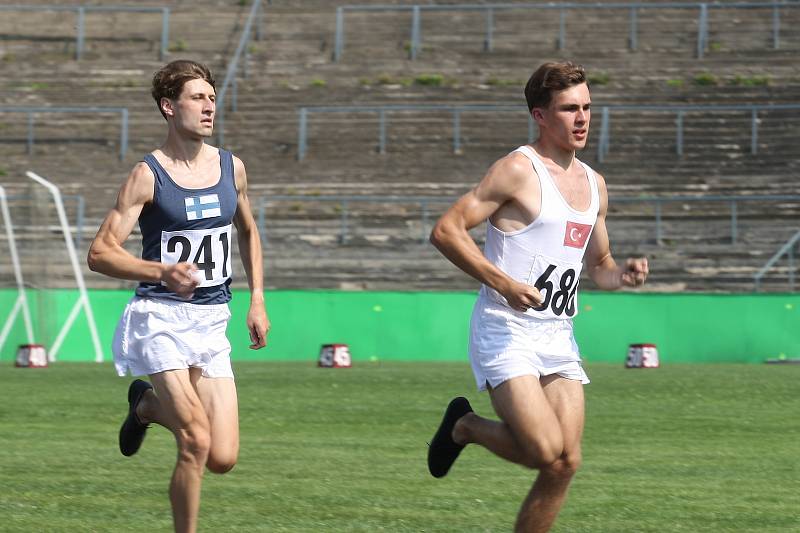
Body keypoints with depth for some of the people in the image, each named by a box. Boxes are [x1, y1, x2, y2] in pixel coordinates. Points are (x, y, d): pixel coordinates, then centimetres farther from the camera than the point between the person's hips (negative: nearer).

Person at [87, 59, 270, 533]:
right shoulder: (148, 175, -7)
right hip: (161, 319, -5)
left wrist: (258, 300, 16)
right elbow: (101, 253, -11)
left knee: (223, 458, -1)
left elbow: (248, 232, 26)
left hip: (212, 321, 5)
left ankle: (149, 406, 28)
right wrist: (163, 273, -26)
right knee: (197, 443, -19)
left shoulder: (232, 168, 7)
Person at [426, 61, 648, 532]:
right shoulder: (518, 170, -9)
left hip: (559, 336, 7)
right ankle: (466, 426, 11)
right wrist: (504, 283, -22)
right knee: (545, 451, -19)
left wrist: (621, 275, 3)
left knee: (567, 462, -3)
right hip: (506, 331, -7)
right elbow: (446, 230, -14)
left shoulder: (594, 184, 14)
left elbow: (598, 263, 26)